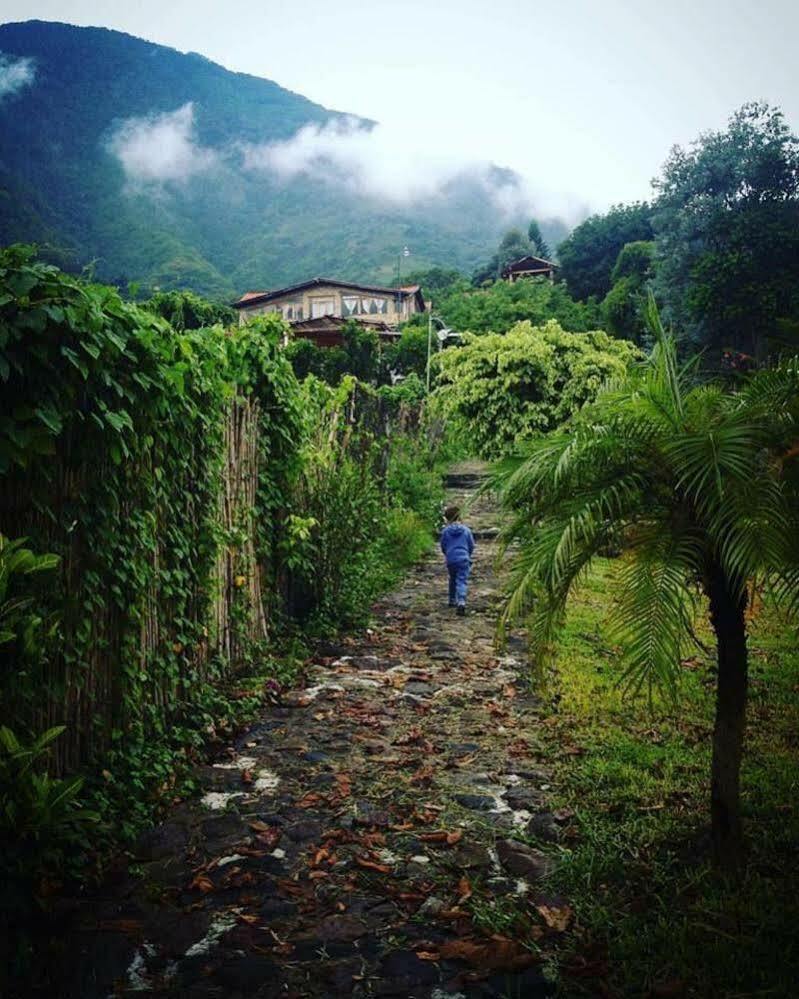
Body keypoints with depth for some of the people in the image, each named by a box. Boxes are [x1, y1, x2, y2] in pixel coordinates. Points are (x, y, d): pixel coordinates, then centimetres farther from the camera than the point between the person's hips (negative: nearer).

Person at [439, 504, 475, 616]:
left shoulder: (445, 531, -2)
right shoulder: (466, 530, 1)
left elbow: (443, 546, 6)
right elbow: (472, 545, 7)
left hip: (451, 560, 1)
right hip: (464, 559, -1)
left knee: (453, 579, 22)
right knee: (461, 581, -5)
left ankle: (452, 600, 33)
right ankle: (461, 601, -24)